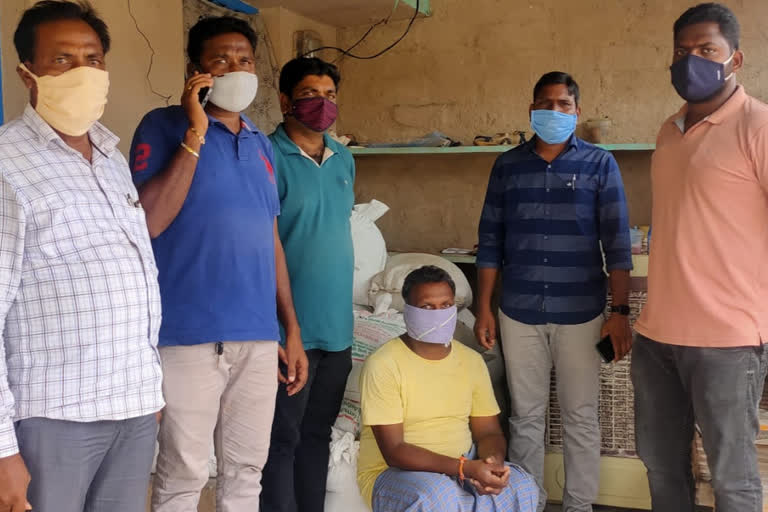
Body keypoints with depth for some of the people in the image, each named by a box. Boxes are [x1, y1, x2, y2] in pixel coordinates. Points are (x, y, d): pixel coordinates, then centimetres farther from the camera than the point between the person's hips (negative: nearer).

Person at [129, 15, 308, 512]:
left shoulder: (262, 145, 15)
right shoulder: (165, 126, -2)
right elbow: (149, 221, -15)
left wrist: (292, 330, 16)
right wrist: (196, 134, -14)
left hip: (259, 335, 5)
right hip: (190, 334, -5)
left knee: (247, 470, 12)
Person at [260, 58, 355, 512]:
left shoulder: (344, 159, 12)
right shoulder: (270, 157, -10)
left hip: (338, 325, 7)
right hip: (291, 326, -7)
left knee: (318, 434, 16)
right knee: (283, 439, 3)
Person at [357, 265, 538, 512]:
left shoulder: (472, 361, 3)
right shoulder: (383, 365, -15)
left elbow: (489, 432, 6)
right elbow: (394, 451, -20)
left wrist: (493, 462, -19)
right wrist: (465, 468, -30)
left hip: (460, 467, 5)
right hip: (392, 474, -5)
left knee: (521, 485, -21)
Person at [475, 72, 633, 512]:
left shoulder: (600, 165, -1)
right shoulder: (508, 165, 5)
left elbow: (617, 244, -3)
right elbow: (491, 241, 6)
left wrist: (621, 312, -7)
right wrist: (484, 308, 3)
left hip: (581, 313, -2)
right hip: (519, 313, 2)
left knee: (581, 417, 7)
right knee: (526, 416, 11)